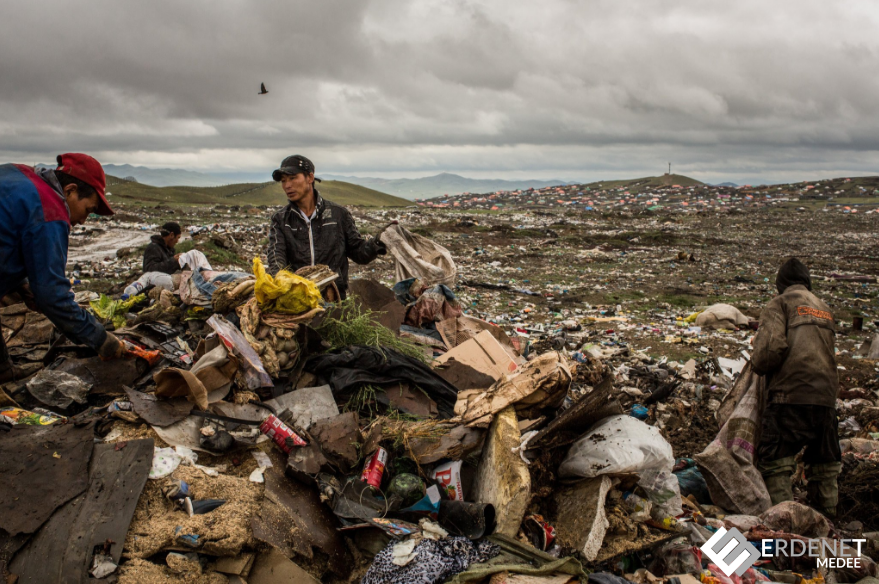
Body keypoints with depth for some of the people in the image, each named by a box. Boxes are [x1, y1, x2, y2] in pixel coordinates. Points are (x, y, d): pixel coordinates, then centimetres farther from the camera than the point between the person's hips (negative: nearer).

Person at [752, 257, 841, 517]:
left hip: (791, 396, -7)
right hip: (826, 398, 7)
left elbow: (773, 346, -13)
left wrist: (758, 364, 4)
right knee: (824, 465, 19)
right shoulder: (824, 309, 23)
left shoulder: (780, 304, 2)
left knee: (774, 462, -1)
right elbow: (825, 352, 22)